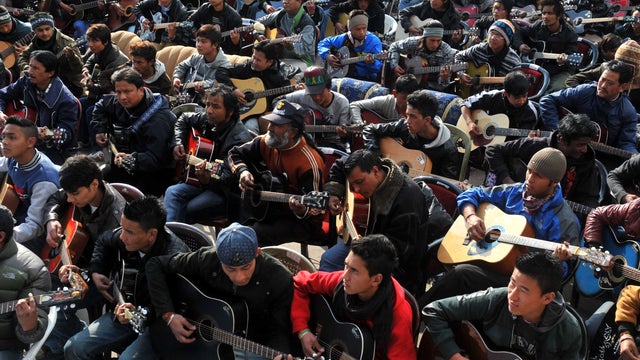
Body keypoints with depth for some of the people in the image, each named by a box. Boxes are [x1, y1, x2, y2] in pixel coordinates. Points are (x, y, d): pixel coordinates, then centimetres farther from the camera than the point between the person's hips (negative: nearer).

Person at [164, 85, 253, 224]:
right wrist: (177, 144, 9)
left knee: (188, 209, -29)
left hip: (228, 192, -8)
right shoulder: (208, 120, 1)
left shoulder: (239, 139, -23)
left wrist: (207, 180, -48)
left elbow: (228, 178, -28)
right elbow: (184, 119, 23)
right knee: (172, 192, -17)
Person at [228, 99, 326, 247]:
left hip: (300, 220, -7)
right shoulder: (266, 142, -5)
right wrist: (242, 171, -13)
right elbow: (235, 153, 8)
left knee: (256, 234, -28)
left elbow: (315, 208, -24)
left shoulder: (309, 163, -26)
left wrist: (302, 211, -47)